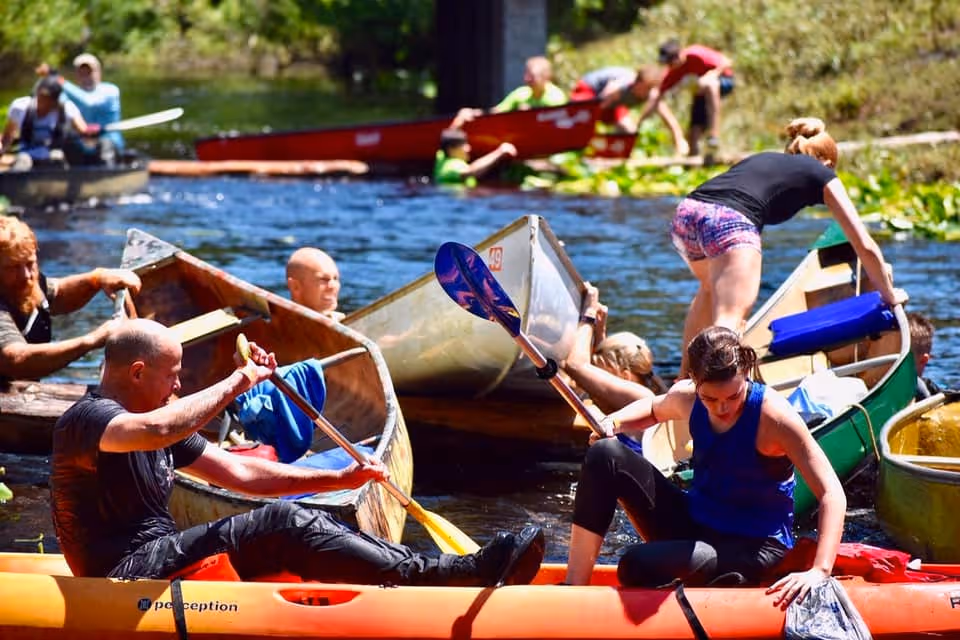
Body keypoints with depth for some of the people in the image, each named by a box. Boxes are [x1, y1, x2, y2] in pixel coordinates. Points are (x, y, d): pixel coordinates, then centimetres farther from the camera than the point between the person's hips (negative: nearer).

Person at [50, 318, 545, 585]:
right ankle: (437, 575, -23)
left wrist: (339, 480, 13)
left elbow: (239, 473, 19)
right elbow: (157, 429, -35)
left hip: (161, 557, 9)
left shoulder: (159, 426, 19)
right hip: (124, 573, -9)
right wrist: (239, 380, -24)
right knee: (283, 525, -20)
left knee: (285, 527, -10)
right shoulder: (85, 420, -12)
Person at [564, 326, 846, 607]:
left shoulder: (772, 414, -23)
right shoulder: (687, 397, -5)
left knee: (638, 566, -31)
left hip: (752, 547, -7)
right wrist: (614, 422, 0)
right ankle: (573, 587, -11)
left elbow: (832, 494, -26)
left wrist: (820, 571, -38)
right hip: (693, 521, 7)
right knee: (605, 455, -10)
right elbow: (653, 409, 22)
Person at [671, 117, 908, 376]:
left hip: (685, 211, 7)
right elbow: (865, 246, 20)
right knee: (728, 324, -14)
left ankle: (685, 376, 34)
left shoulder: (762, 158, 38)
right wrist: (889, 295, 34)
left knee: (712, 288, 34)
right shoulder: (822, 175, 23)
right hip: (729, 221, -7)